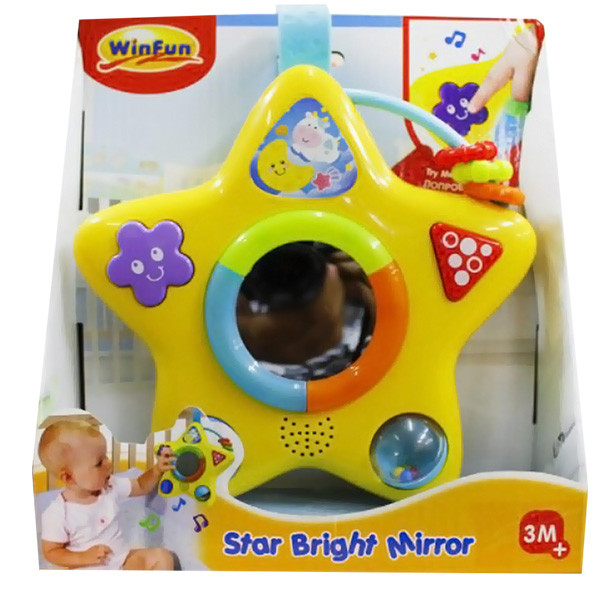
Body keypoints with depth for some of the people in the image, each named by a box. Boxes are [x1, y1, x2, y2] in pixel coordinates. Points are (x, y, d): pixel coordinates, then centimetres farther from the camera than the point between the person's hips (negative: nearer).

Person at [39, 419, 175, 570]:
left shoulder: (110, 486, -5)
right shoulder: (58, 513, -18)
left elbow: (140, 487, 11)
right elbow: (50, 552, -10)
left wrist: (157, 470, -8)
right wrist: (84, 557, -23)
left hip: (124, 559, 5)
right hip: (88, 571, -5)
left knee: (163, 556, -8)